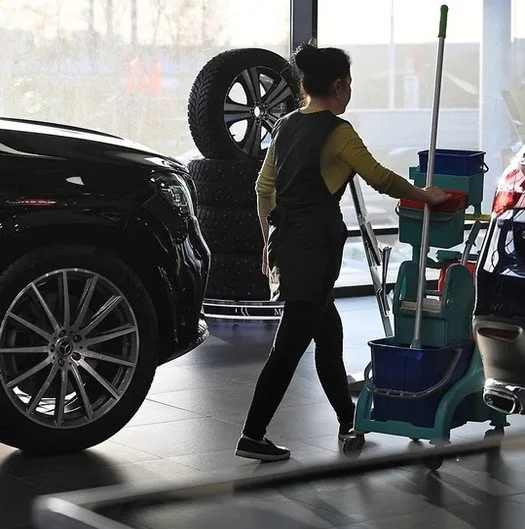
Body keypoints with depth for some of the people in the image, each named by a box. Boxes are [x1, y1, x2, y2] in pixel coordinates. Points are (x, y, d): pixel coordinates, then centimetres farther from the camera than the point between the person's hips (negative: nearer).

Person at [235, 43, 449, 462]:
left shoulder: (286, 126, 10)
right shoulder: (338, 132, -12)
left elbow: (264, 186, 14)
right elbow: (380, 178, -11)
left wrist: (270, 242, 22)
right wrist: (426, 196, 3)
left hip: (285, 241, 9)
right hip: (315, 247, -9)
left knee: (328, 332, 20)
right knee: (291, 344, -5)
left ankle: (348, 420, 32)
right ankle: (253, 437, -5)